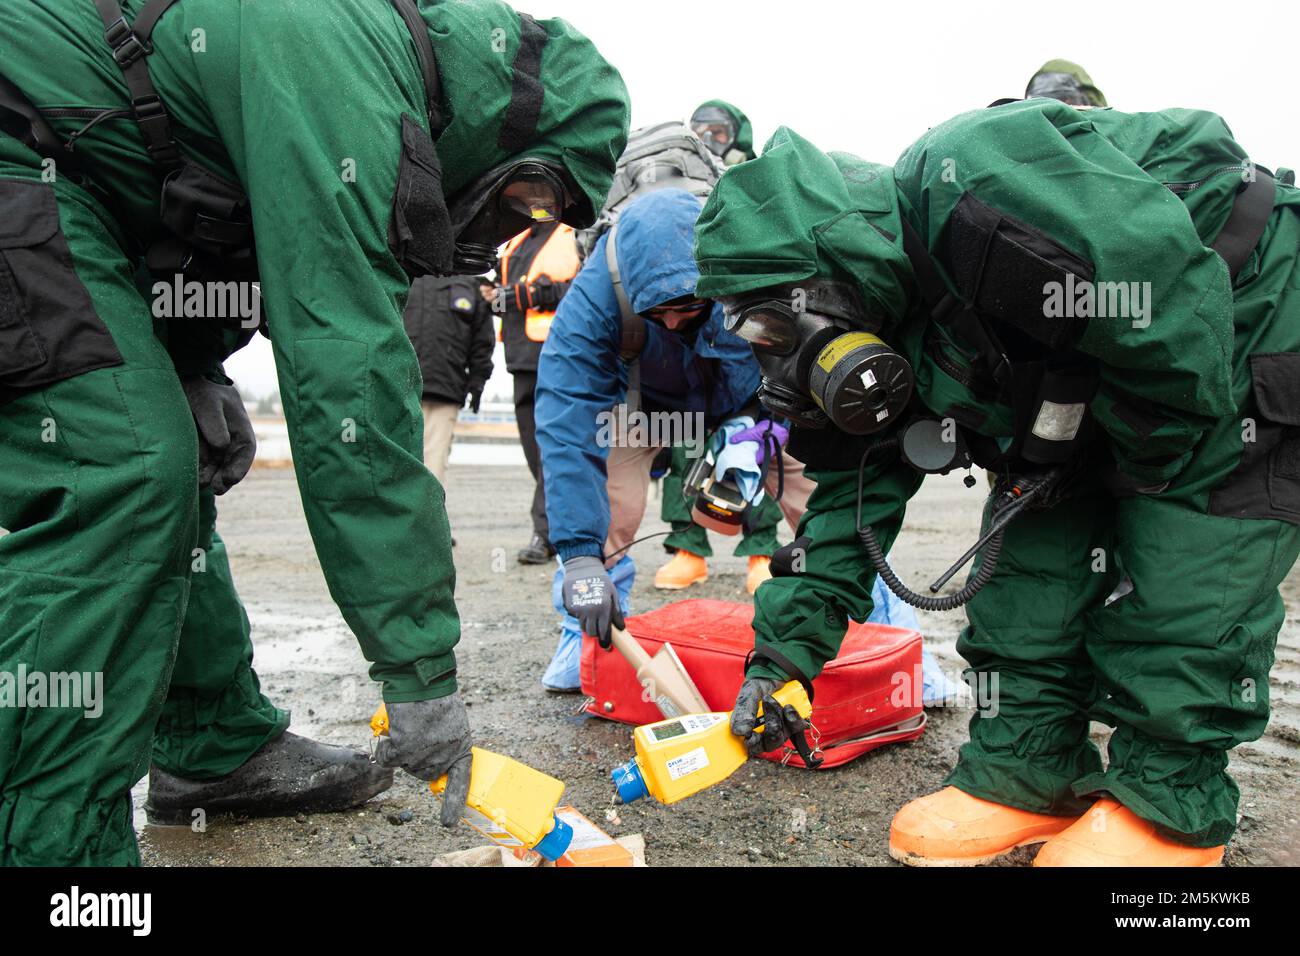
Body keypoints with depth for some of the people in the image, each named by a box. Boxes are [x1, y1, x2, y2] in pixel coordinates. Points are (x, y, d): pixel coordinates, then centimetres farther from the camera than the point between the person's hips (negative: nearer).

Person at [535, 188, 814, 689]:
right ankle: (588, 633, -3)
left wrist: (755, 428, -38)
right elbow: (568, 428, -40)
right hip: (645, 395, 0)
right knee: (607, 497, -23)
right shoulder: (594, 296, -38)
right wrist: (580, 557, -44)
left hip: (752, 398, 1)